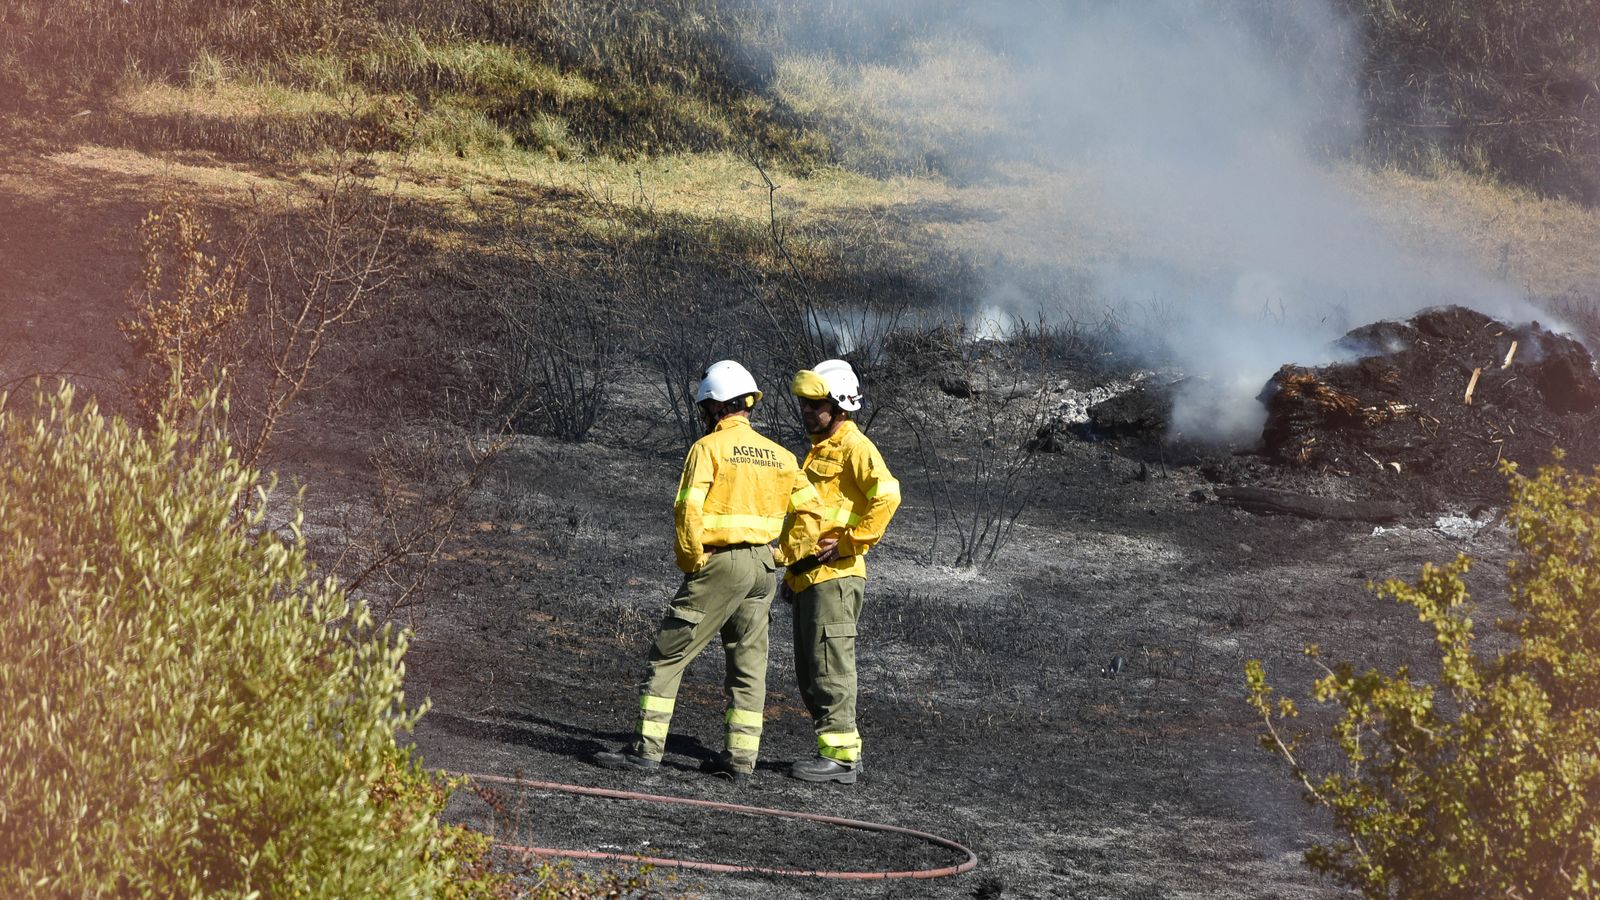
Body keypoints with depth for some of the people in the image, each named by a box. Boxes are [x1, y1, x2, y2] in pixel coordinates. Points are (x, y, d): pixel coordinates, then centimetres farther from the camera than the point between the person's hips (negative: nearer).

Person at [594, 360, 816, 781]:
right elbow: (809, 508, 12)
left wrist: (693, 562, -6)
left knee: (668, 655, -1)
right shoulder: (779, 455, 10)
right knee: (748, 663, 11)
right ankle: (741, 757, 10)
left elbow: (689, 510, -16)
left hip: (719, 561, -6)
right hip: (763, 566, 6)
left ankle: (647, 749, -5)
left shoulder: (709, 447, -9)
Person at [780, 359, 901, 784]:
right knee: (810, 673, 11)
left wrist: (850, 544, -19)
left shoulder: (854, 446, -8)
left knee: (830, 668, -10)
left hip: (834, 576, -10)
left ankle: (840, 755, -8)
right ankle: (841, 748, 17)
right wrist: (792, 571, 23)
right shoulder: (819, 450, 22)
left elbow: (887, 496, -23)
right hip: (808, 577, 10)